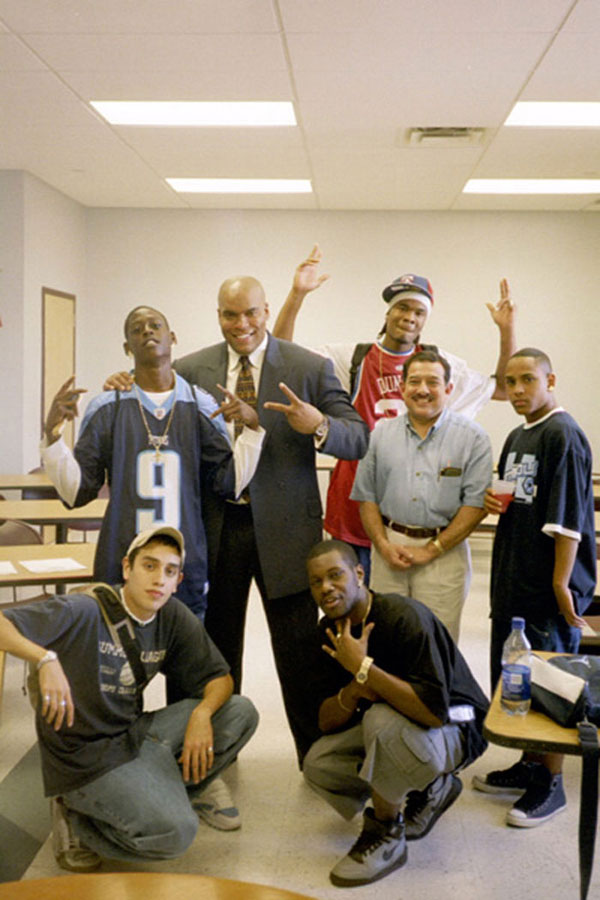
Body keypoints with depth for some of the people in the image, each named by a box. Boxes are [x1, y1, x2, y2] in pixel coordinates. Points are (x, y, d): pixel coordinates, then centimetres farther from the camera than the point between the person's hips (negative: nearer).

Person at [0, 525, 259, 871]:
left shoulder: (174, 618, -1)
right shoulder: (84, 613, -18)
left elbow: (219, 677, 6)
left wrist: (202, 714, -15)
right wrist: (46, 659, -43)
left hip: (136, 734, 7)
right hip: (86, 756, -6)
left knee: (241, 713, -6)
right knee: (176, 832, -24)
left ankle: (167, 794, 10)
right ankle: (76, 819, 1)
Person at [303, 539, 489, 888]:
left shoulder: (404, 617, -28)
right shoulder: (330, 630, -4)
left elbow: (435, 710, -38)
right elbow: (327, 721, -5)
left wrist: (363, 668, -35)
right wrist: (354, 691, -27)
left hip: (455, 731, -8)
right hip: (394, 727, 8)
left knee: (382, 719, -36)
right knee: (318, 764, -10)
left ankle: (386, 836, -12)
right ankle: (430, 790, 10)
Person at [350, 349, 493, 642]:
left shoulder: (472, 437, 0)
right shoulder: (381, 434, 10)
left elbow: (476, 504, -4)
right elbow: (366, 497, 10)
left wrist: (430, 550, -8)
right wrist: (384, 546, -4)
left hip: (444, 551, -2)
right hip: (389, 546, 2)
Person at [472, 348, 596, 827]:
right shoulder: (517, 437, 14)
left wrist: (562, 583, -21)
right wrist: (492, 500, 3)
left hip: (550, 588, -9)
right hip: (514, 581, 9)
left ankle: (551, 784, 14)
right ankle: (530, 765, 32)